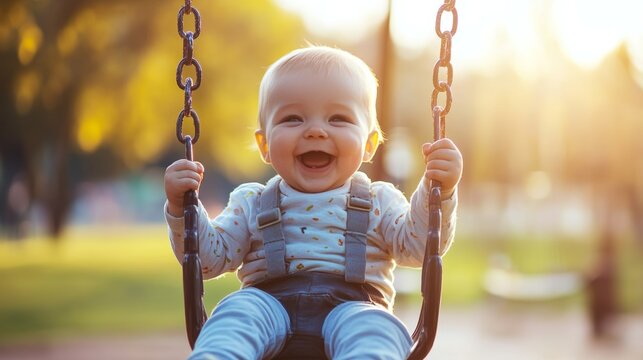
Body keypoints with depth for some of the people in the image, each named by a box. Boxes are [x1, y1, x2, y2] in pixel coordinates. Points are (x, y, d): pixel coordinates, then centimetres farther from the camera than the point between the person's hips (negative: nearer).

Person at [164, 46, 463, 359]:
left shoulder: (378, 202, 17)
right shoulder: (252, 204, 20)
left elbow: (418, 247, 5)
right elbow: (211, 257, 15)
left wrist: (438, 192, -10)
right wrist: (182, 206, 1)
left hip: (352, 306, -1)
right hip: (269, 302, 1)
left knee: (371, 329, -36)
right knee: (237, 310, -32)